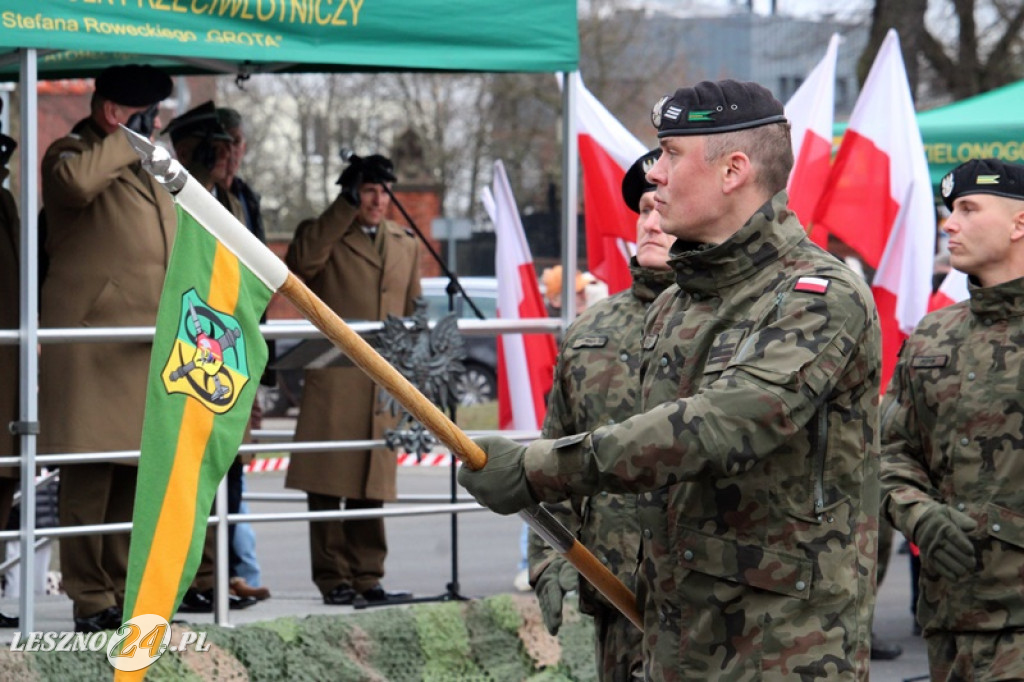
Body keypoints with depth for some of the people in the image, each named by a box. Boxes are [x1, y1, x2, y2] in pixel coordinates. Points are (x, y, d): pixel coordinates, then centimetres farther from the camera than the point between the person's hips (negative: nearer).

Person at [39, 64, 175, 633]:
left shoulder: (151, 170, 24)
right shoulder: (72, 154, -1)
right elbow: (76, 181, -27)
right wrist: (128, 137, -13)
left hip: (149, 347, 8)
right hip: (91, 346, -8)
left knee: (136, 478, 10)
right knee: (90, 477, -7)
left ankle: (126, 594, 15)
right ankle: (91, 602, -6)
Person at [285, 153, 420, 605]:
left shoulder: (405, 245, 19)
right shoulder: (323, 236, 4)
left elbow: (413, 314, 21)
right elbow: (301, 263, -19)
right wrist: (344, 208, -16)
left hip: (384, 386, 4)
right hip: (333, 383, -4)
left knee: (372, 485, 6)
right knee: (328, 483, -3)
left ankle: (366, 577, 11)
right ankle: (333, 579, 0)